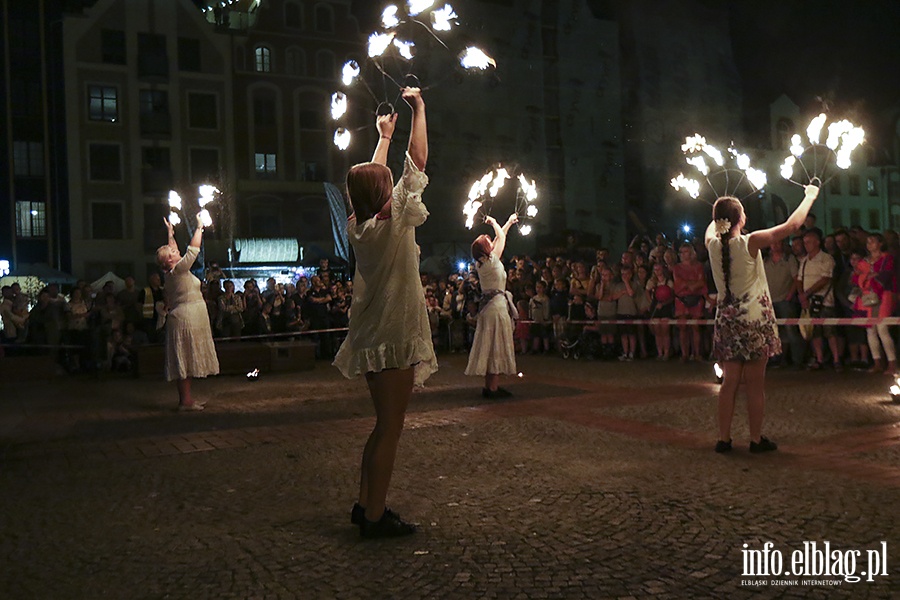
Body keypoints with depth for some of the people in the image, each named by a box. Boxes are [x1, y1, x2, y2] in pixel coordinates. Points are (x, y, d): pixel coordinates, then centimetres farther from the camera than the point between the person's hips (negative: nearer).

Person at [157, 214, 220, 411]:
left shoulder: (172, 273, 11)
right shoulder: (178, 270, -13)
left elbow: (172, 248, 28)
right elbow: (194, 248, -11)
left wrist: (170, 233, 36)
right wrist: (199, 227, 0)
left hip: (183, 318, 10)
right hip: (186, 318, -10)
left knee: (185, 361, 10)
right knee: (185, 359, -8)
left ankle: (186, 398, 13)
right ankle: (185, 401, -7)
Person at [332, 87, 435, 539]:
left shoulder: (358, 227, 4)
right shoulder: (394, 222, -14)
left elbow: (371, 179, 21)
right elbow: (417, 162, -7)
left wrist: (384, 137, 33)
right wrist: (418, 109, 4)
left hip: (371, 338, 8)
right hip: (395, 337, -8)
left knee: (383, 428, 18)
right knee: (389, 431, -1)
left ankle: (365, 504, 24)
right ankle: (375, 516, 5)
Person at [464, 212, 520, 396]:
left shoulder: (480, 263, 10)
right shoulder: (491, 261, -12)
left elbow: (499, 238, 21)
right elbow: (501, 238, -2)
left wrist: (509, 222, 29)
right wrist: (494, 223, 14)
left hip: (488, 306, 9)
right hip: (498, 306, -9)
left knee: (490, 346, 11)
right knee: (497, 346, -7)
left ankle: (489, 385, 14)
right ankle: (493, 387, -7)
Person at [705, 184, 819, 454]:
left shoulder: (713, 244, -2)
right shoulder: (750, 242, -15)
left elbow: (711, 228, 24)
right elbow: (792, 224, -9)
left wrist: (722, 212, 38)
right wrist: (810, 196, 5)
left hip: (726, 319, 5)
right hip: (754, 319, -5)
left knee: (729, 382, 10)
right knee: (755, 384, 4)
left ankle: (723, 438, 12)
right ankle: (756, 439, 11)